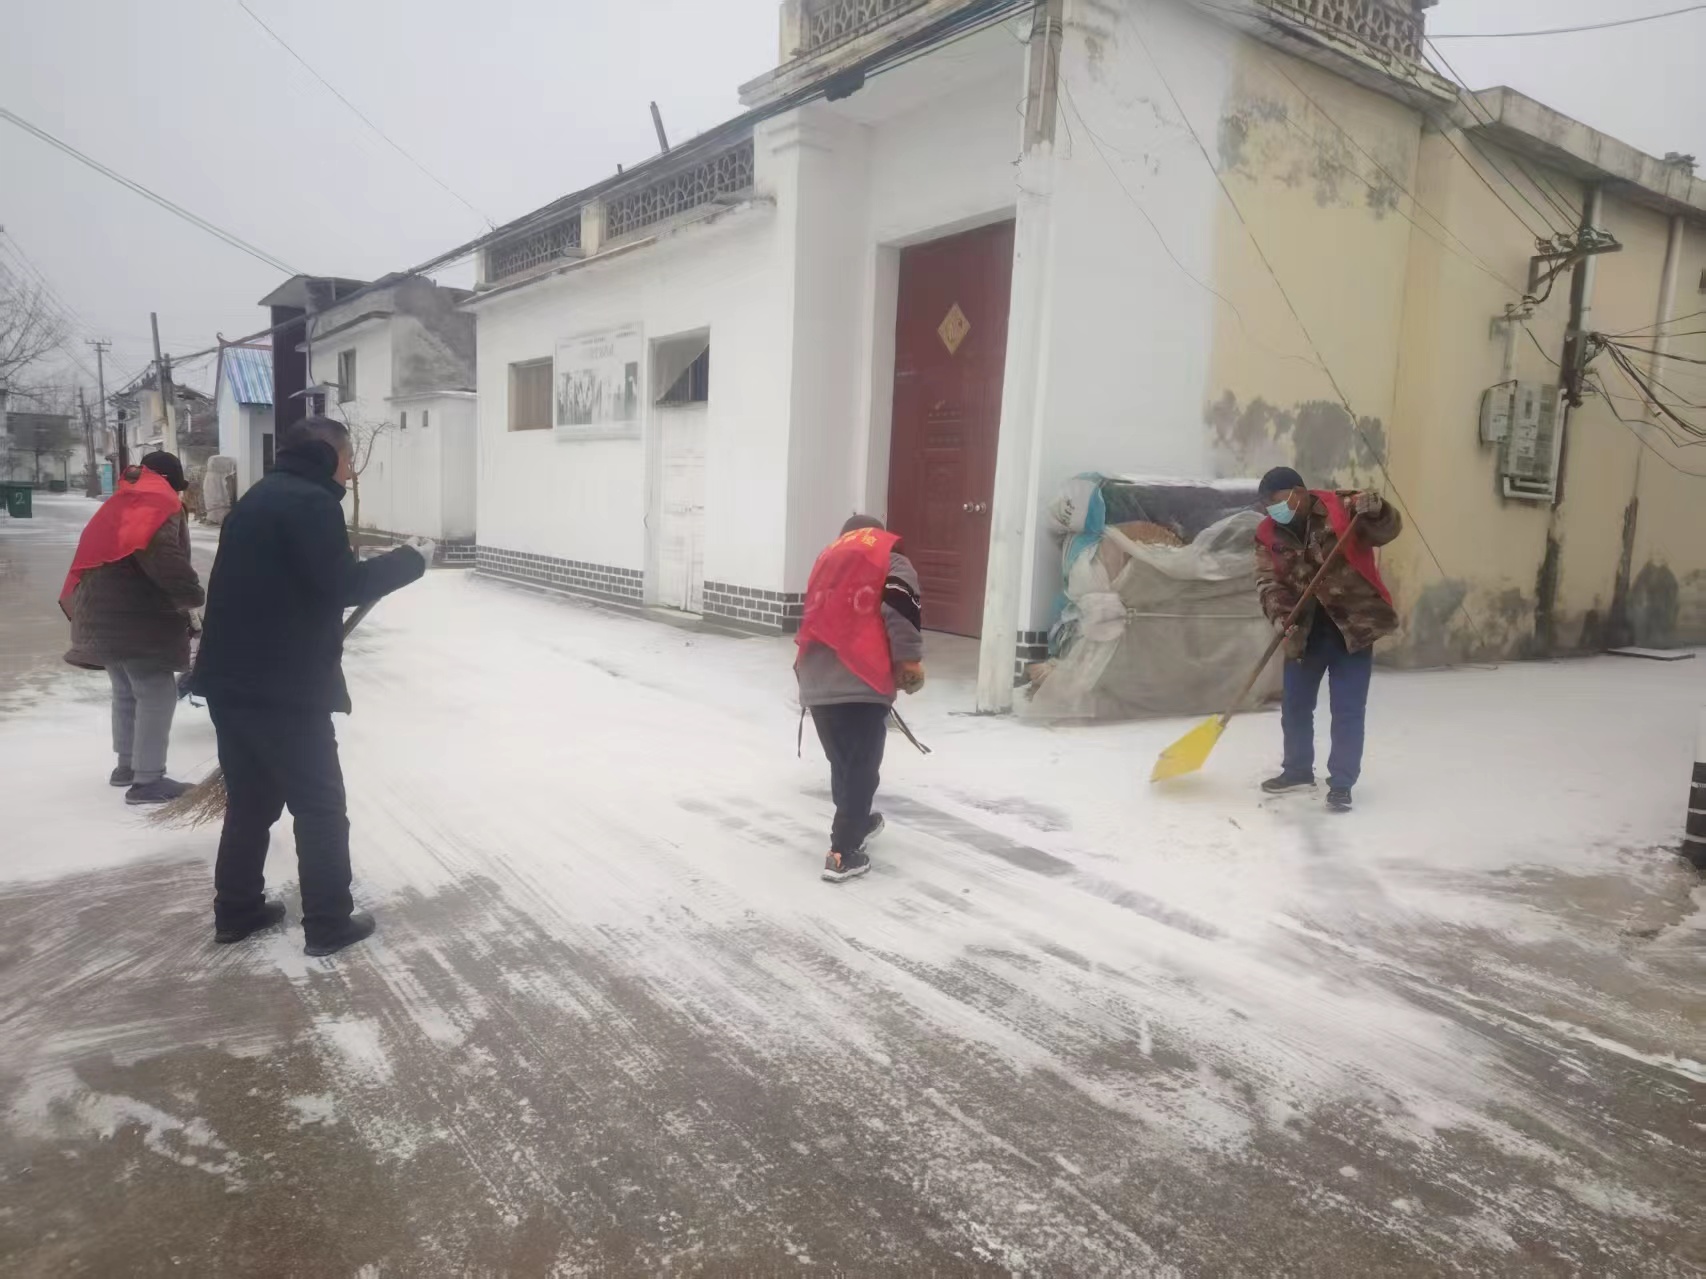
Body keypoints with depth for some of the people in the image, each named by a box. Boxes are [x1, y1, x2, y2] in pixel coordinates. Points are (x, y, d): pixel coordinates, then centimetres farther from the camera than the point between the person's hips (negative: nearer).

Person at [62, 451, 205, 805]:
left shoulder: (121, 502, 22)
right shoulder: (158, 503, -9)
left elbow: (94, 556, 24)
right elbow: (161, 553, -27)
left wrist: (77, 604, 26)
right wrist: (191, 594, -24)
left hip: (104, 614, 10)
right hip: (135, 617, -10)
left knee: (127, 691, 21)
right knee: (157, 694, -7)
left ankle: (127, 765, 31)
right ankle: (147, 780, -8)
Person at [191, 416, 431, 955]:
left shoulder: (259, 497, 18)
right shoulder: (310, 501, -13)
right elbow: (343, 585, -19)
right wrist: (412, 559, -8)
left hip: (232, 681, 9)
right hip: (285, 688, -9)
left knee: (250, 800, 20)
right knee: (320, 807, 3)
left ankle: (236, 911, 29)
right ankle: (329, 922, 10)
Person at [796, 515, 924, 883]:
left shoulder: (827, 561, 25)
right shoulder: (893, 564, 8)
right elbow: (900, 613, -9)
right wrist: (910, 663, -5)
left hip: (816, 683, 6)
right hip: (862, 684, -6)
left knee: (843, 762, 22)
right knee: (861, 766, 1)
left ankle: (857, 821, 40)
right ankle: (842, 853, -1)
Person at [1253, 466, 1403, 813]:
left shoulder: (1341, 509, -9)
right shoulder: (1268, 535, 1)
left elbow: (1387, 531, -12)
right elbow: (1269, 582, -5)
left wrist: (1376, 511, -35)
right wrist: (1281, 617, -22)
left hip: (1352, 623, -4)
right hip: (1305, 629, 4)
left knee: (1348, 710, -1)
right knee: (1294, 705, 13)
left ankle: (1341, 784, 9)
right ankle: (1298, 769, 32)